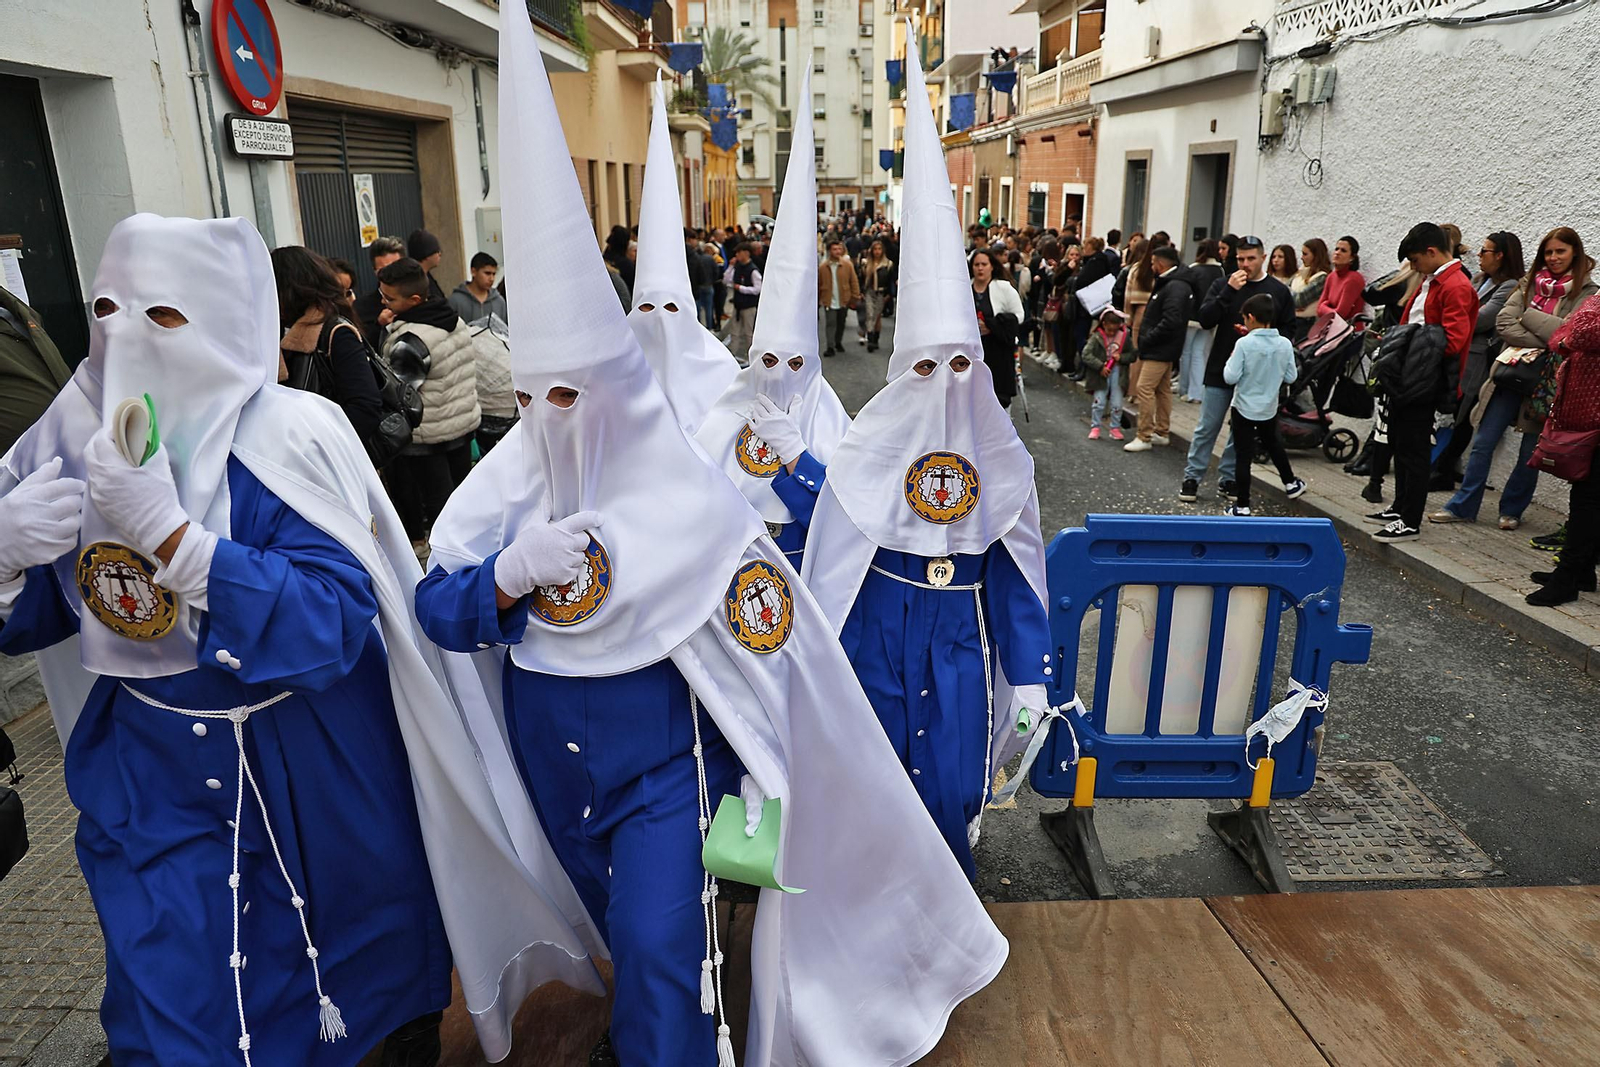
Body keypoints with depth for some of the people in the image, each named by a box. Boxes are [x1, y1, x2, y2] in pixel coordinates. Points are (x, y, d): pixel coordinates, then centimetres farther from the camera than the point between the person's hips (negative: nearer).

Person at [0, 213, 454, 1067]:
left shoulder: (292, 441, -21)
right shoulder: (71, 438, -6)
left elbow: (335, 624, -30)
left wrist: (168, 531, -36)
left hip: (316, 763, -3)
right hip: (152, 768, 4)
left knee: (369, 944, 20)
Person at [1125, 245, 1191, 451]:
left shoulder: (1175, 287, -18)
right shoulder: (1167, 283, 14)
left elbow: (1171, 322, -26)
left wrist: (1147, 339, -19)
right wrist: (1146, 338, 8)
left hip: (1161, 349, -11)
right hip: (1163, 348, 11)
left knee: (1144, 388, -11)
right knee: (1162, 389, 15)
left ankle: (1145, 437, -8)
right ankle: (1162, 433, 24)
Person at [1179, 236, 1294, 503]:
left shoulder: (1280, 291, 4)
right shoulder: (1223, 285, 1)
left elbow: (1288, 330, 6)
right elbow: (1205, 320, -10)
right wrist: (1228, 291, -19)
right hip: (1220, 369, -1)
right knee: (1207, 428, 3)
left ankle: (1229, 478, 20)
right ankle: (1192, 477, 12)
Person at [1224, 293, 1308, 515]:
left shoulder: (1244, 343, -19)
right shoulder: (1285, 344, -5)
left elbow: (1230, 377, -19)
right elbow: (1291, 377, 1)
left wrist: (1231, 359, -1)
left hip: (1244, 408, -4)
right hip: (1270, 408, 5)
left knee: (1244, 456, 0)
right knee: (1274, 445, 28)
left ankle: (1242, 505, 2)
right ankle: (1291, 484, 43)